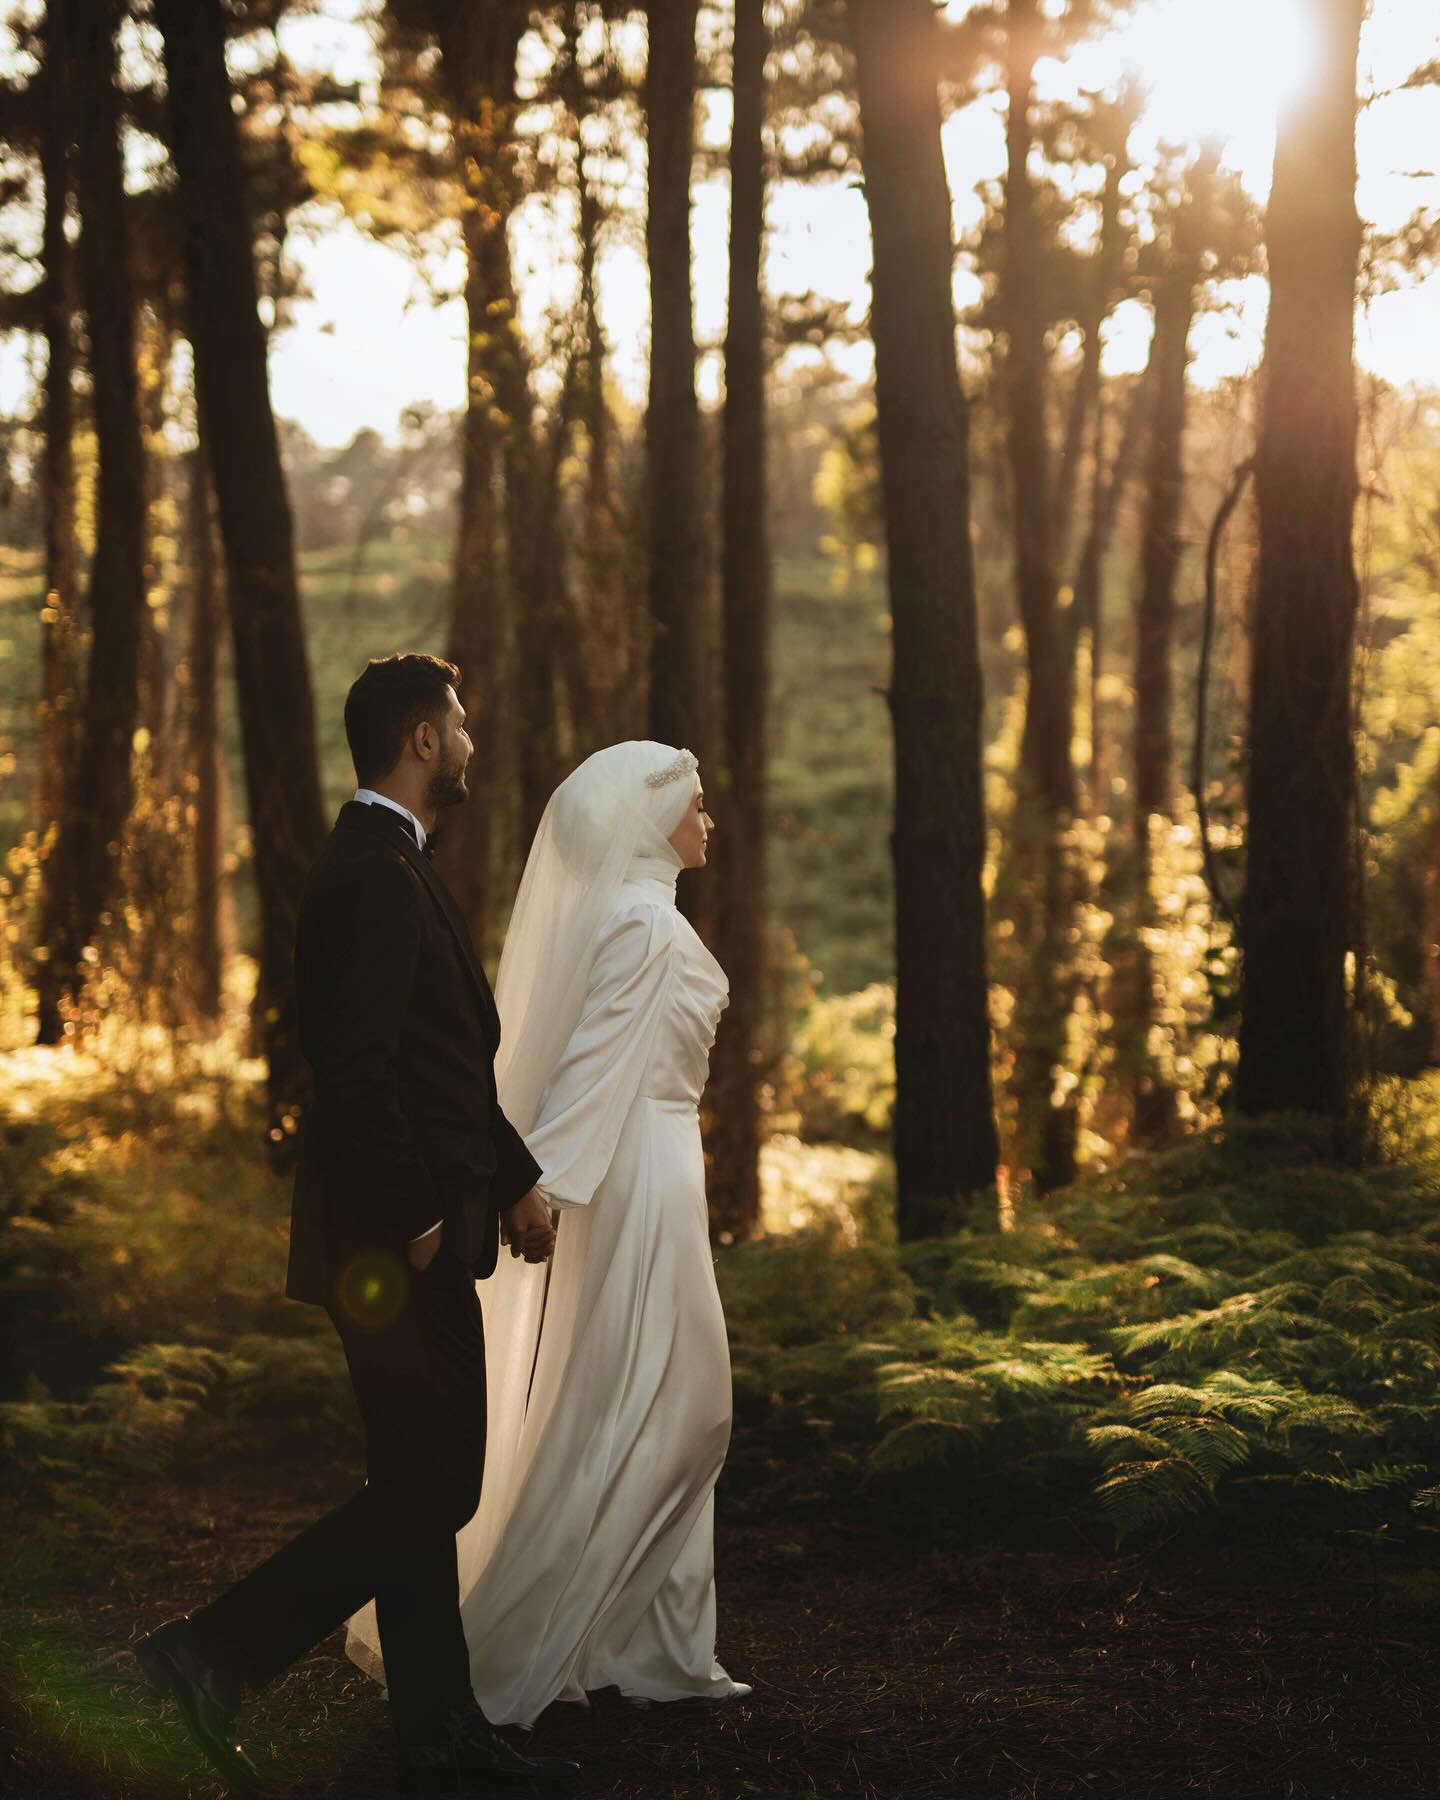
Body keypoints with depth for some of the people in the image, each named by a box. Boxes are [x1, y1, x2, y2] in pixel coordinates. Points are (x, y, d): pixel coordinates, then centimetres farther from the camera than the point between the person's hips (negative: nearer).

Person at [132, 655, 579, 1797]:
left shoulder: (390, 868, 17)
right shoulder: (379, 877, -17)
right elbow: (360, 1068, -25)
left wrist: (515, 1177, 16)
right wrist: (413, 1220, -19)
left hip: (423, 1239, 11)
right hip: (398, 1247, -11)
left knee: (425, 1487, 13)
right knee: (432, 1489, -7)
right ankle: (212, 1659, -4)